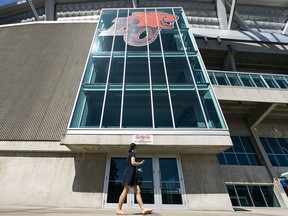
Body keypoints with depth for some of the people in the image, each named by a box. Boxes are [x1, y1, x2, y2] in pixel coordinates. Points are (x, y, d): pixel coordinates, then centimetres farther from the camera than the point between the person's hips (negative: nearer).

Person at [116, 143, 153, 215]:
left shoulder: (129, 155, 27)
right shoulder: (132, 153, 1)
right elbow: (133, 163, -15)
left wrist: (137, 170, 33)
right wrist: (140, 163, 2)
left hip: (132, 175, 9)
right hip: (130, 173, -9)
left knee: (138, 191, -2)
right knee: (125, 191, -9)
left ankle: (143, 209, -8)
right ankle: (118, 209, -4)